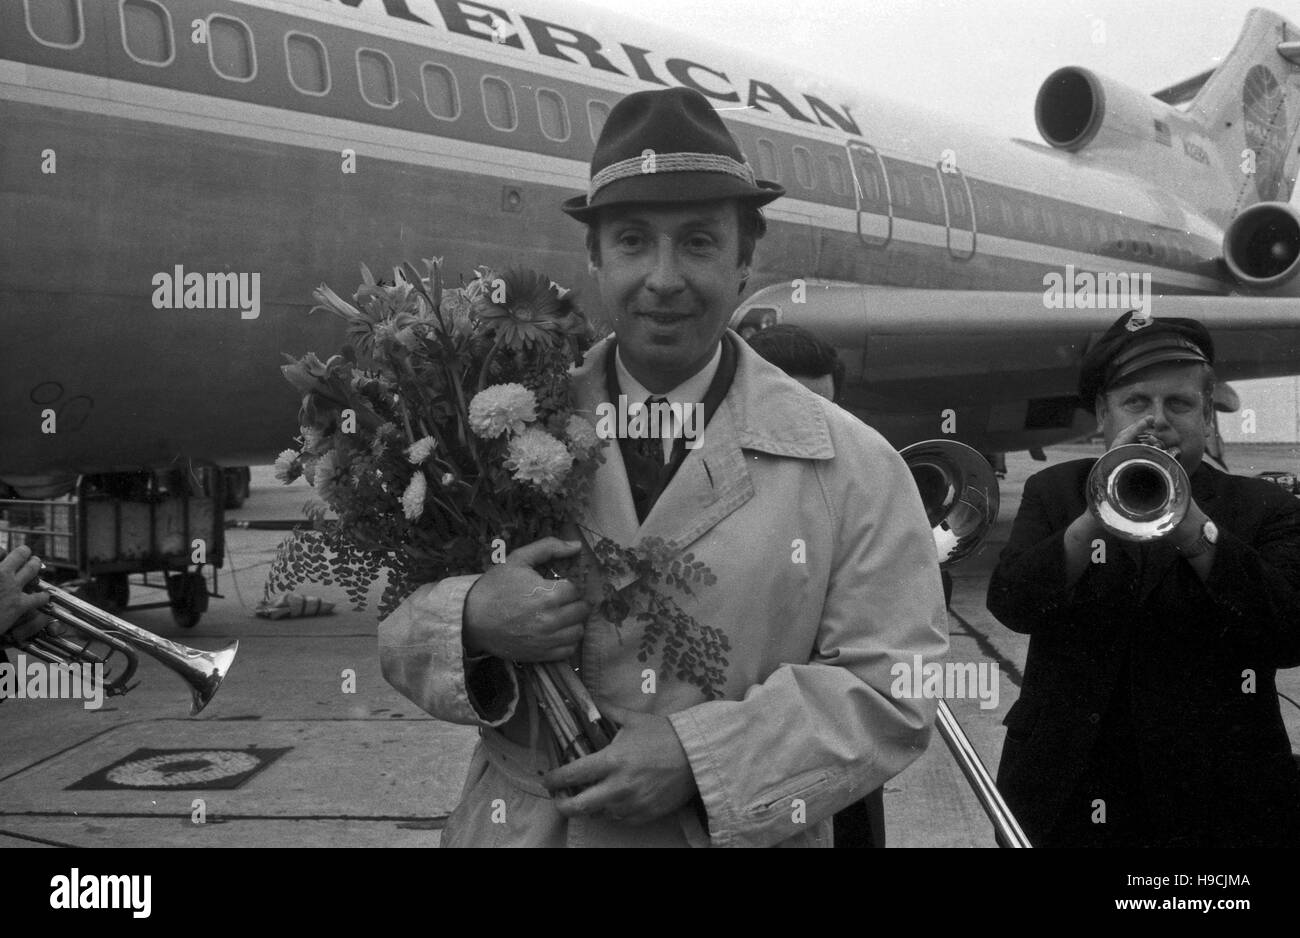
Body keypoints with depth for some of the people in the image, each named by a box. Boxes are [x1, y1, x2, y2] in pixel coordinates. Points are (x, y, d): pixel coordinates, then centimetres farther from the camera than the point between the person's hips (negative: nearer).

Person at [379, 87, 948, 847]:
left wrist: (700, 756, -22)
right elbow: (399, 633, -1)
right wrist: (471, 625, -23)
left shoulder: (855, 467, -8)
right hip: (519, 826, 2)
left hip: (740, 835, -1)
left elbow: (894, 690, -10)